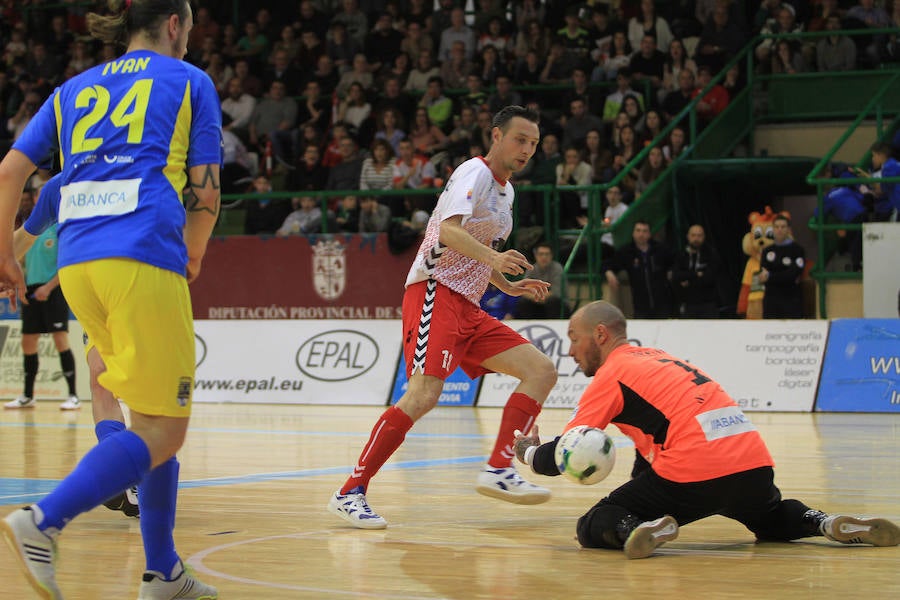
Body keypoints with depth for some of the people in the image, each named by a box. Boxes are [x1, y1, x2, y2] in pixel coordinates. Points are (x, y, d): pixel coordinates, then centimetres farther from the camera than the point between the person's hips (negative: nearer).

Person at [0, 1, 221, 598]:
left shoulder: (74, 89, 23)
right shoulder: (189, 81, 11)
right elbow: (206, 195, 6)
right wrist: (192, 259, 23)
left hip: (77, 265, 6)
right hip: (145, 260, -6)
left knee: (154, 416, 16)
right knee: (162, 431, -5)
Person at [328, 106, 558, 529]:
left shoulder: (505, 191, 22)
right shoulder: (474, 173, -6)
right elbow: (449, 230, -23)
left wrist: (508, 286, 22)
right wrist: (493, 257, -38)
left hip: (467, 305, 10)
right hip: (435, 292, -9)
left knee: (541, 371, 0)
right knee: (424, 393, -25)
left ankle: (499, 470, -7)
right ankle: (350, 493, -23)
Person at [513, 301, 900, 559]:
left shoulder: (611, 375, 6)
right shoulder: (658, 358, 27)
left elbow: (560, 458, 3)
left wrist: (528, 452, 24)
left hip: (694, 476, -7)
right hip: (756, 465, 7)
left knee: (592, 528, 7)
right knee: (772, 521, 38)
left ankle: (639, 529, -26)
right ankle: (826, 523, 7)